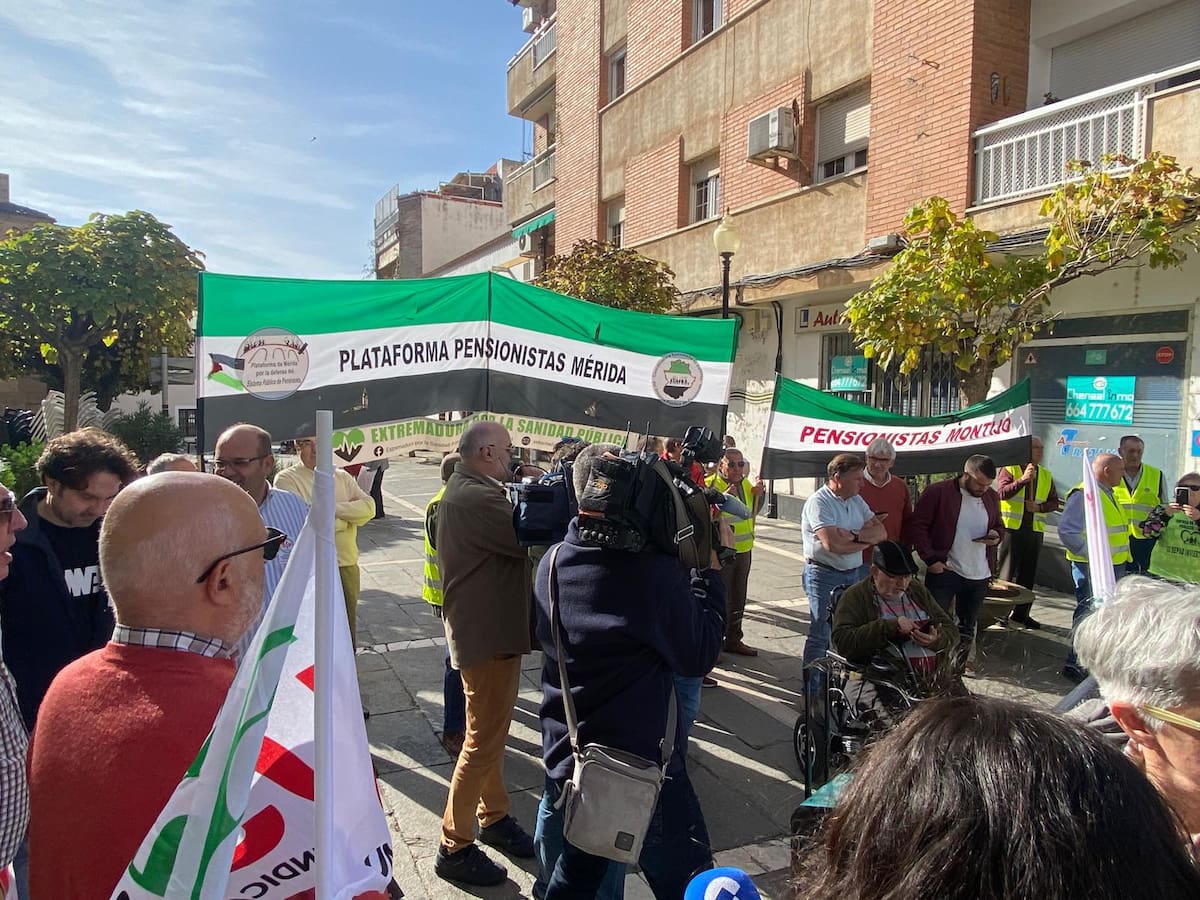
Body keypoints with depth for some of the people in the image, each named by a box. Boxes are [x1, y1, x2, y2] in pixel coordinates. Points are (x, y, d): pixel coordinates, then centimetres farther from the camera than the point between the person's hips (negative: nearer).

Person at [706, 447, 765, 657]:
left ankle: (734, 639, 31)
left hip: (744, 549, 8)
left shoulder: (745, 483, 9)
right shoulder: (712, 484, -16)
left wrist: (758, 494, 6)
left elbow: (753, 512, 23)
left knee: (738, 598, 18)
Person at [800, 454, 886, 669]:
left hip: (855, 574, 7)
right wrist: (867, 540, -7)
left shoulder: (856, 501, 11)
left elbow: (881, 532, 4)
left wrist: (854, 535, -16)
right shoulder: (819, 503, -14)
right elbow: (832, 544, -25)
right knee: (821, 636, -1)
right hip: (824, 576, -7)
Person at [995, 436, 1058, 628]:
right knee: (1006, 572, -1)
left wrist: (1040, 507, -7)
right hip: (1011, 528, -5)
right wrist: (1023, 479, -25)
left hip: (1035, 530, 5)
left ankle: (1021, 613, 19)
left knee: (1028, 574, 10)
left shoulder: (1046, 475, 13)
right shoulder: (1009, 469, -2)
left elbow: (1054, 502, 12)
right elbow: (1002, 492, -17)